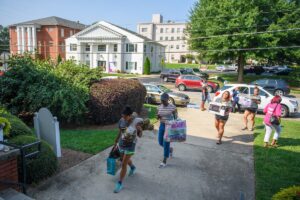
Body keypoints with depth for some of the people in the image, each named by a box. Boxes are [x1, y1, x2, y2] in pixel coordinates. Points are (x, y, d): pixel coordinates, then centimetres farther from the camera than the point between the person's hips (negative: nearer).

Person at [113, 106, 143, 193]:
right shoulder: (121, 120, -10)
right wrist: (116, 142, 12)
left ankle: (120, 183, 16)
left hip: (130, 145, -5)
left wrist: (140, 130, -31)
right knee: (126, 160, 25)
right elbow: (120, 133, 5)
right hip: (121, 144, 5)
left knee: (124, 164, -3)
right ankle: (133, 167, 58)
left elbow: (140, 135, -10)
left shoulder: (137, 121, -19)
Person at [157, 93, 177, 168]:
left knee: (166, 144, -3)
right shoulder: (159, 107, 2)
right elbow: (158, 117, 10)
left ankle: (164, 162, 11)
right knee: (161, 143, 12)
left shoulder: (173, 107, -12)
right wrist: (158, 116, -13)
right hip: (162, 126, 6)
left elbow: (176, 118, -5)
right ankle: (170, 149, 43)